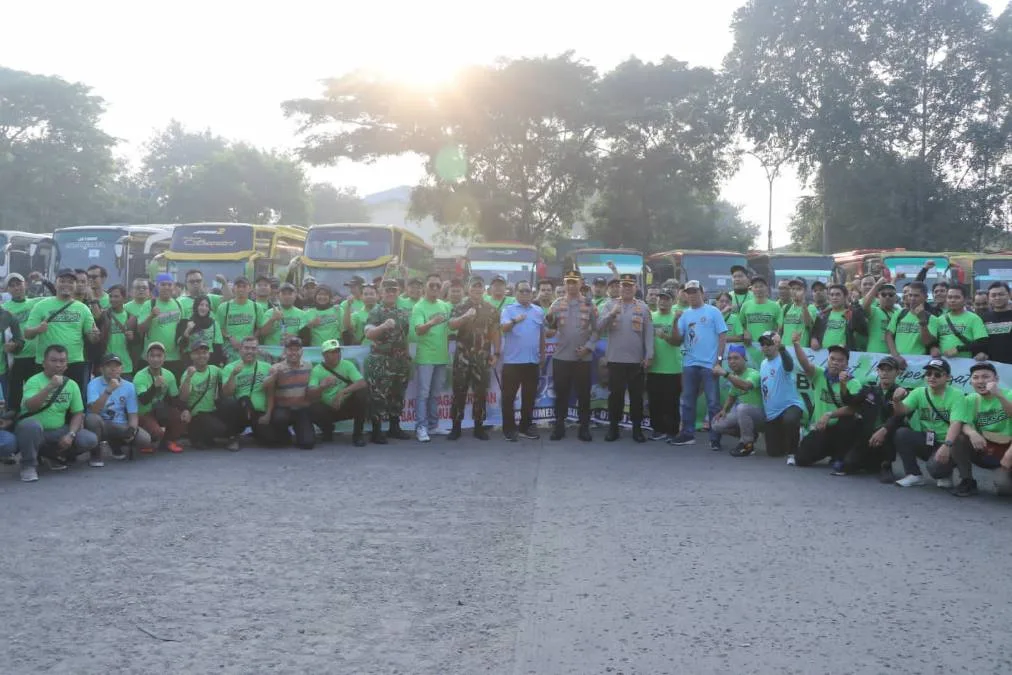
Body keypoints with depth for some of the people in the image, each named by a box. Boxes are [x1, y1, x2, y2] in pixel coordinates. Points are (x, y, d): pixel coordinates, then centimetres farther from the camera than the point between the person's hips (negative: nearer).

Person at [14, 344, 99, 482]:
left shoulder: (72, 384, 1)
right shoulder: (34, 381, -12)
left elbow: (78, 413, 3)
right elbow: (30, 406, -29)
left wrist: (70, 434, -13)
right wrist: (50, 386, -37)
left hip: (57, 432, 4)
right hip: (33, 430, -4)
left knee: (89, 440, -16)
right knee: (31, 424, -38)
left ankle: (52, 455, 10)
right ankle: (29, 465, -13)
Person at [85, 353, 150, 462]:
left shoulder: (129, 386, 1)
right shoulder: (94, 384, -10)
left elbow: (133, 414, 0)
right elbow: (93, 411, -25)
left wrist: (132, 429, -21)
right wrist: (108, 391, -34)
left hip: (120, 426, 3)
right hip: (100, 425, -3)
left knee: (145, 440, -21)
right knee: (92, 418, -37)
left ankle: (115, 445, 13)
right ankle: (96, 454, -11)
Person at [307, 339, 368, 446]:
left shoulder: (347, 365, -8)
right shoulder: (317, 370, -10)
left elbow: (362, 383, -22)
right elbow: (311, 395, -21)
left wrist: (342, 392, -35)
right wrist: (322, 387, -43)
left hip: (347, 407, 1)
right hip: (327, 409, -1)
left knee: (362, 394, -26)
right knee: (313, 408, -31)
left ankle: (357, 434, -10)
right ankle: (327, 430, 4)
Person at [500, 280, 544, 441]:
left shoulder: (539, 311, 11)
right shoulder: (508, 309, -2)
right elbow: (503, 327, -19)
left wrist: (542, 354, 16)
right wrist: (514, 321, -39)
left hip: (533, 361, 4)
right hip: (512, 360, -4)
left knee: (529, 396, 10)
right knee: (509, 395, -1)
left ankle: (526, 426, 20)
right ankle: (509, 428, 6)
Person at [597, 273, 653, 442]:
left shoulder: (643, 307, 5)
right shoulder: (610, 305, 5)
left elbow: (649, 333, 2)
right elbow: (600, 327, -4)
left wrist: (649, 356, -4)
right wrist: (612, 314, -21)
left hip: (637, 360, 0)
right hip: (615, 359, 0)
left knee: (636, 395, 5)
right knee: (615, 394, 4)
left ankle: (637, 428, 13)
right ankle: (613, 427, 12)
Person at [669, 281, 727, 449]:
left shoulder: (713, 312, -1)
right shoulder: (684, 314, 9)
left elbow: (722, 336, -3)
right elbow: (676, 340, 4)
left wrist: (719, 359, -10)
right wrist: (675, 322, -10)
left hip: (709, 364, -4)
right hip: (689, 364, 5)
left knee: (713, 402, -2)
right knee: (687, 401, 11)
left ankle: (715, 438, 2)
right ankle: (687, 434, 21)